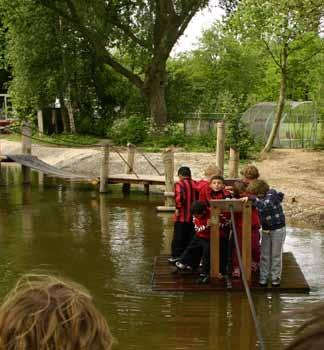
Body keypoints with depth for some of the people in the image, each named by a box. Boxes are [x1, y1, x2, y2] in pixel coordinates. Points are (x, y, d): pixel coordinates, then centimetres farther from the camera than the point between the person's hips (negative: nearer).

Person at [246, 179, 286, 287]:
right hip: (266, 230, 6)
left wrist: (254, 199, -36)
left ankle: (275, 278, 14)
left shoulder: (272, 194, -19)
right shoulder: (260, 197, 1)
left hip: (278, 229, -6)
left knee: (276, 255, 4)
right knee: (264, 255, 7)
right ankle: (263, 278, 14)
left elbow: (264, 206, -35)